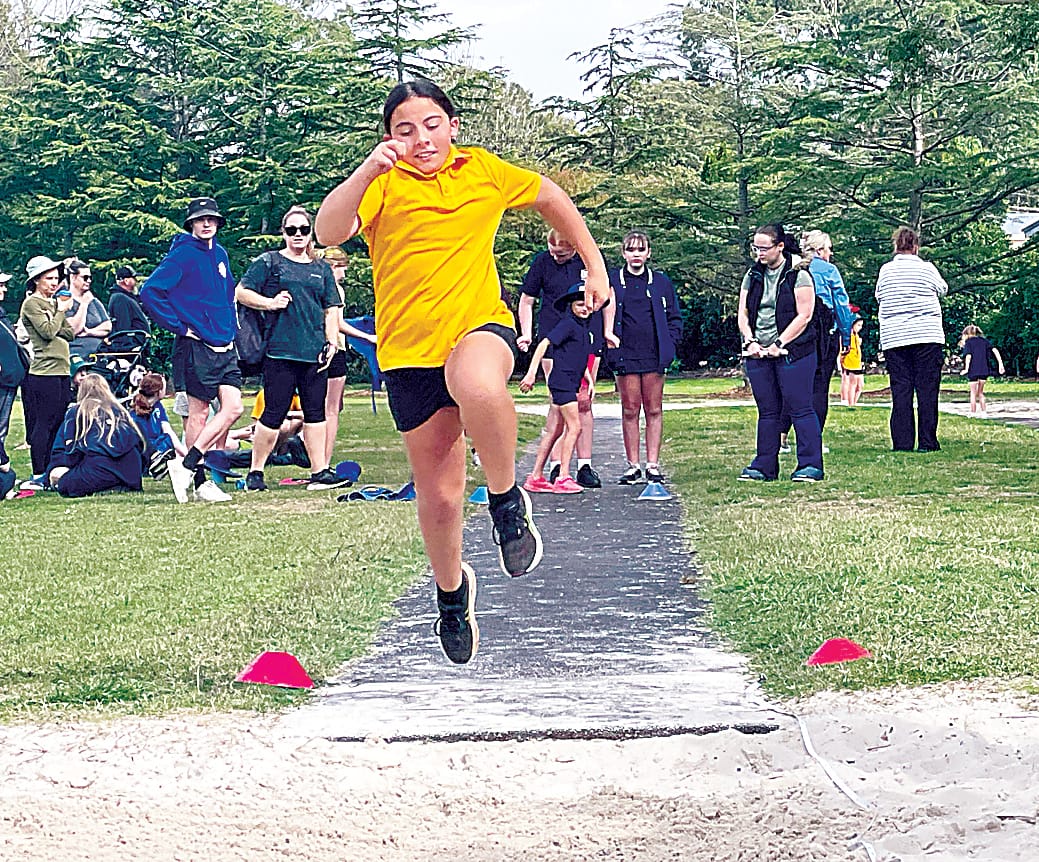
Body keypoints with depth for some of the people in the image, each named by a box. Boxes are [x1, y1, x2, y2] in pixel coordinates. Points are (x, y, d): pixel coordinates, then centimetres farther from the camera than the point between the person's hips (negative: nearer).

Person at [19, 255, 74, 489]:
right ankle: (38, 475, -7)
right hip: (44, 371, -8)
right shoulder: (32, 303, -5)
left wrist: (61, 311, -5)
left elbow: (69, 334, 13)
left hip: (62, 371, 8)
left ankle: (50, 473, 13)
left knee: (58, 423, 8)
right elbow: (48, 332, -16)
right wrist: (61, 311, -3)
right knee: (43, 424, -8)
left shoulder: (54, 302, 20)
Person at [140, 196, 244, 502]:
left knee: (232, 408, -3)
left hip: (224, 348, 7)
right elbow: (150, 292, -17)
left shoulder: (220, 254, 14)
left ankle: (187, 465, 1)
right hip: (196, 347, -7)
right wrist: (178, 326, -14)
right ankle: (200, 482, 3)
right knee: (199, 413, -3)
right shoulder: (182, 254, -9)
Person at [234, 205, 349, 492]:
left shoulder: (322, 268, 16)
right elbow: (241, 293, 1)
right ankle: (255, 472, 6)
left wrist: (332, 343, 7)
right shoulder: (268, 262, 4)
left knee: (315, 412, 5)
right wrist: (270, 303, -13)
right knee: (274, 413, -5)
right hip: (280, 350, -4)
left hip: (314, 352, 4)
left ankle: (319, 472, 8)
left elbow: (332, 310, 18)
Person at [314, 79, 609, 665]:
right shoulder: (384, 184, -2)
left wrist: (595, 265, 22)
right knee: (439, 494, 7)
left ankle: (508, 499, -15)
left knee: (480, 389, -41)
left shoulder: (485, 171, 5)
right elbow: (329, 232, -21)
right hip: (409, 348, 1)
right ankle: (452, 589, 38)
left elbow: (551, 197, 24)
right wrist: (367, 172, -35)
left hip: (480, 325, -1)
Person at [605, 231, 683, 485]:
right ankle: (633, 466, 5)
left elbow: (674, 318, 11)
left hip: (654, 356, 1)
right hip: (625, 356, -1)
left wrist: (669, 345, -1)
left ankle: (653, 465, 6)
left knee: (654, 409, 3)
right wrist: (609, 348, -3)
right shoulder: (612, 282, 5)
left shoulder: (661, 282, 8)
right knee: (630, 410, 2)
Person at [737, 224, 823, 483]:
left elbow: (803, 315, -10)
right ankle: (764, 466, 13)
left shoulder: (798, 274, -4)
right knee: (767, 410, 9)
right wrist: (750, 341, -4)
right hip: (758, 353, 6)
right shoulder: (753, 275, 14)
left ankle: (810, 465, -5)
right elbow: (742, 313, 13)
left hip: (792, 352, -6)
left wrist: (779, 344, -14)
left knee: (800, 408, -7)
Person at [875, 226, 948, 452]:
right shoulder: (927, 268, -1)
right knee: (927, 390, 1)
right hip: (927, 336, -2)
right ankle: (927, 442, -1)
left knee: (900, 390, 3)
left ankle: (902, 442, -1)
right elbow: (942, 289, 15)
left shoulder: (885, 270, 4)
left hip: (893, 338, 2)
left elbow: (879, 298, 15)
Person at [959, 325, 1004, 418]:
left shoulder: (968, 342, -1)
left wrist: (966, 369, -11)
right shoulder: (984, 340, 12)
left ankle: (973, 413, 12)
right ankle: (984, 412, 11)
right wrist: (1000, 364, 0)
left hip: (973, 370, -4)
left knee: (973, 392, 8)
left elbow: (968, 356, -15)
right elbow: (995, 351, 1)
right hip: (984, 370, 4)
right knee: (980, 392, 16)